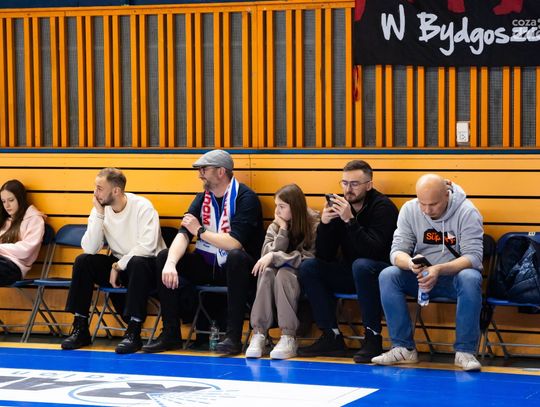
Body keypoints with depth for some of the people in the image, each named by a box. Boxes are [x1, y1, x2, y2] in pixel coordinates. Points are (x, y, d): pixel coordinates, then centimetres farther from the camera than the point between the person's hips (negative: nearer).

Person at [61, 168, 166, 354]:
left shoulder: (142, 207, -17)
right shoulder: (100, 210, -3)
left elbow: (147, 246, -27)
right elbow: (89, 249, -14)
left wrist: (119, 266, -20)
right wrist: (99, 215, -20)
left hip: (145, 266, -5)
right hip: (118, 264, 5)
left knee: (137, 263, -37)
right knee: (82, 261, -16)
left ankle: (133, 332, -33)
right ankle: (80, 328, -11)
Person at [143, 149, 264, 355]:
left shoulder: (246, 198, -14)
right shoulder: (203, 198, 6)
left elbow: (236, 242, -26)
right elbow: (183, 233, -6)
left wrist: (200, 231, -13)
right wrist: (170, 263, -25)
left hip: (236, 268, -6)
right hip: (207, 266, 6)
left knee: (236, 256, -38)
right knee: (164, 257, -10)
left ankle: (233, 336, -34)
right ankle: (171, 334, -8)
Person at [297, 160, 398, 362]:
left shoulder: (383, 207, -13)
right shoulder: (340, 205, 1)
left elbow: (373, 251, -27)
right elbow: (325, 256, -1)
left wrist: (350, 220, -31)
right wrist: (324, 224, -17)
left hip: (381, 272, -6)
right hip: (351, 275, 6)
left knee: (361, 265, -37)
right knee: (308, 268, -12)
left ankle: (372, 337, -25)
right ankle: (332, 336, -10)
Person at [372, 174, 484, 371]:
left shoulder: (467, 212, -14)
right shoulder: (409, 210, -4)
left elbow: (473, 257, -21)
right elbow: (397, 251, -8)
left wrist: (439, 269, -38)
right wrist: (411, 264, -34)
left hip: (455, 275, -3)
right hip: (421, 275, 3)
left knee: (470, 278, -37)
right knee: (387, 276, -24)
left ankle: (465, 351, -28)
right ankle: (403, 348, -18)